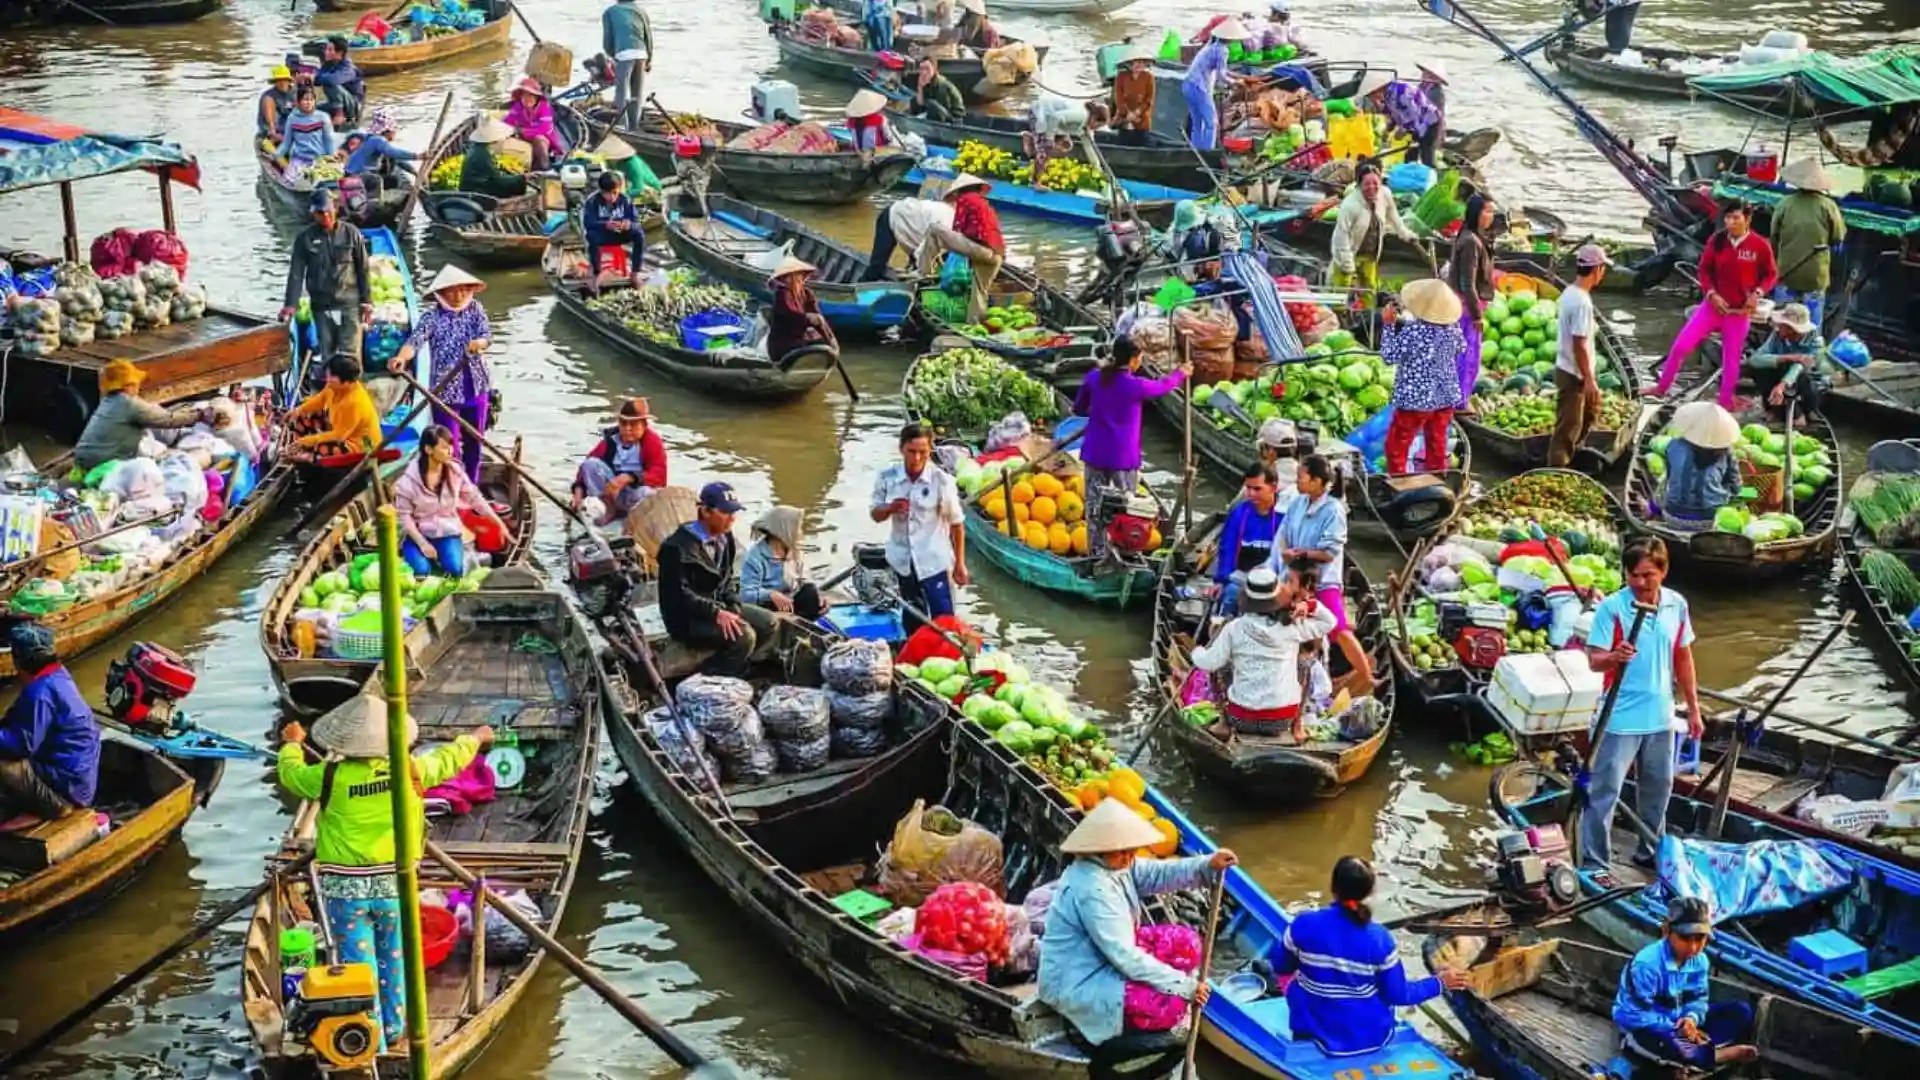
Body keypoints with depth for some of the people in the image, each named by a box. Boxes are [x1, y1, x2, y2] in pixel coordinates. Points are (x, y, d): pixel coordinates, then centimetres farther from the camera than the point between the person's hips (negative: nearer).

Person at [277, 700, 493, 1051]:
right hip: (394, 885, 2)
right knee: (393, 958, 20)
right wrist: (476, 738, 33)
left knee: (357, 965, 5)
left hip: (345, 888, -2)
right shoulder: (409, 770, -7)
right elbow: (448, 759, 12)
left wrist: (292, 743, 31)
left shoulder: (330, 777, -11)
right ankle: (393, 1029, 34)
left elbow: (291, 773, 9)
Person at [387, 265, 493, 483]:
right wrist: (401, 358, -48)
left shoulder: (475, 308, 1)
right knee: (450, 445, -2)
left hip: (477, 386, 4)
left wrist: (479, 343, -34)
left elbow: (487, 334, -8)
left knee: (474, 440, 16)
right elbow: (415, 340, -26)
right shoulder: (432, 315, -12)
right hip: (445, 389, -4)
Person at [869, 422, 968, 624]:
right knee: (913, 621, 19)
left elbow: (957, 524, -6)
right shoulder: (887, 477, -8)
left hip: (934, 562, -3)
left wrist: (959, 563, -3)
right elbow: (875, 515, 4)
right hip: (902, 561, 4)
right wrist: (890, 508, -19)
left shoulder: (942, 481, -16)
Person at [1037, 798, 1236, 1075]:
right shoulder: (1091, 889, -30)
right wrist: (1183, 985, -25)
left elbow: (1159, 874, 1)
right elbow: (1125, 956, -29)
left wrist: (1207, 865, -16)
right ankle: (1102, 1057, -3)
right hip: (1078, 986, -10)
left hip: (1104, 960, 10)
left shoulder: (1112, 863, -1)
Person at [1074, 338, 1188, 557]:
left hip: (1095, 454, 4)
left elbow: (1078, 409, 11)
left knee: (1095, 508, 9)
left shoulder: (1094, 379, -2)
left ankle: (1096, 555, 15)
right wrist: (1181, 373, 30)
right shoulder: (1136, 385, -12)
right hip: (1123, 457, -4)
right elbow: (1163, 385, 10)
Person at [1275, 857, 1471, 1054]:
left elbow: (1281, 969, 0)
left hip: (1317, 1032, -1)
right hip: (1371, 1036, 1)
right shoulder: (1380, 939, -20)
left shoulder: (1304, 924, -18)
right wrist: (1440, 982, 7)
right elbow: (1398, 995, -9)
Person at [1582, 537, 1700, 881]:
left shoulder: (1677, 605, 1)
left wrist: (1693, 708, 14)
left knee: (1658, 787, 18)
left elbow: (1683, 658, 12)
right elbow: (1594, 660, -13)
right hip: (1620, 718, -5)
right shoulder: (1612, 607, -14)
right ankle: (1594, 863, 2)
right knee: (1604, 790, -3)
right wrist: (1614, 657, -36)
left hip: (1660, 717, 5)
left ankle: (1651, 850, 36)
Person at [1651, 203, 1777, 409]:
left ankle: (1725, 404, 21)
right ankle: (1662, 388, 14)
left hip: (1740, 311, -2)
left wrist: (1757, 293, -17)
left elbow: (1771, 275, -1)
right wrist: (1711, 293, -12)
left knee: (1731, 359, 8)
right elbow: (1704, 270, 2)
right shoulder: (1716, 241, -7)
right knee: (1681, 345, -2)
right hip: (1714, 305, 2)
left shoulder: (1760, 245, -12)